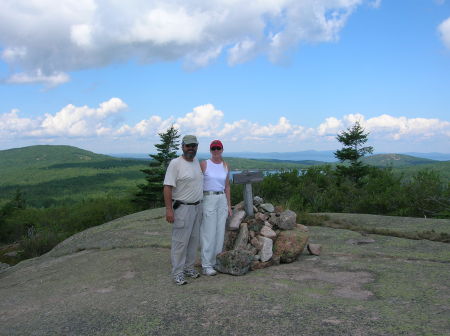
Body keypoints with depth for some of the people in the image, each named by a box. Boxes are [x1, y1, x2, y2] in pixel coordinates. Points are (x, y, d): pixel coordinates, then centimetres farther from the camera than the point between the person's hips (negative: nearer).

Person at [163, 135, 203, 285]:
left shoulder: (196, 161, 9)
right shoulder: (176, 163, -14)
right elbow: (168, 187, -17)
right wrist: (168, 209, -23)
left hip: (197, 207, 8)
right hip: (182, 208, -8)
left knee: (194, 239, 14)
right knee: (180, 241, -3)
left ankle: (189, 267, 27)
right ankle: (177, 273, 7)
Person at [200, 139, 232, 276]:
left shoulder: (226, 166, 9)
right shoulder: (204, 164, -5)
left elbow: (227, 186, 13)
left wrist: (229, 205, 11)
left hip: (222, 200, 5)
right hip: (208, 199, -5)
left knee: (220, 232, 7)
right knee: (209, 233, -5)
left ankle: (216, 261, 18)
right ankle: (206, 266, 3)